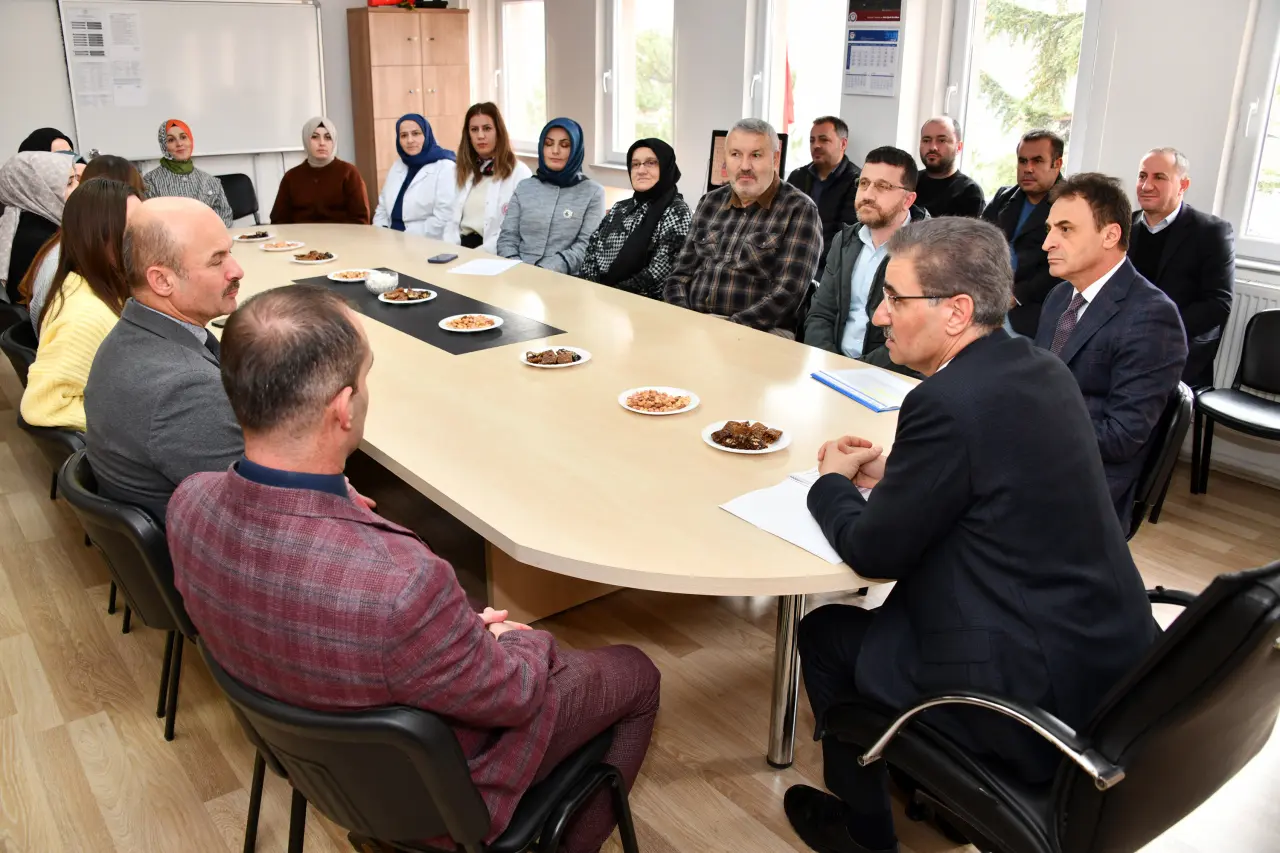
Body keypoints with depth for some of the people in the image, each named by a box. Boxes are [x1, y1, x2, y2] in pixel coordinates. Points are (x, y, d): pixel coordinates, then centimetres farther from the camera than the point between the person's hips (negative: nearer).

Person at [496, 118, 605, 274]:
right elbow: (507, 237, 11)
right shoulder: (524, 187, 15)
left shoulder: (593, 192, 6)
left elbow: (586, 247, -5)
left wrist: (545, 270, -18)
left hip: (564, 278, -2)